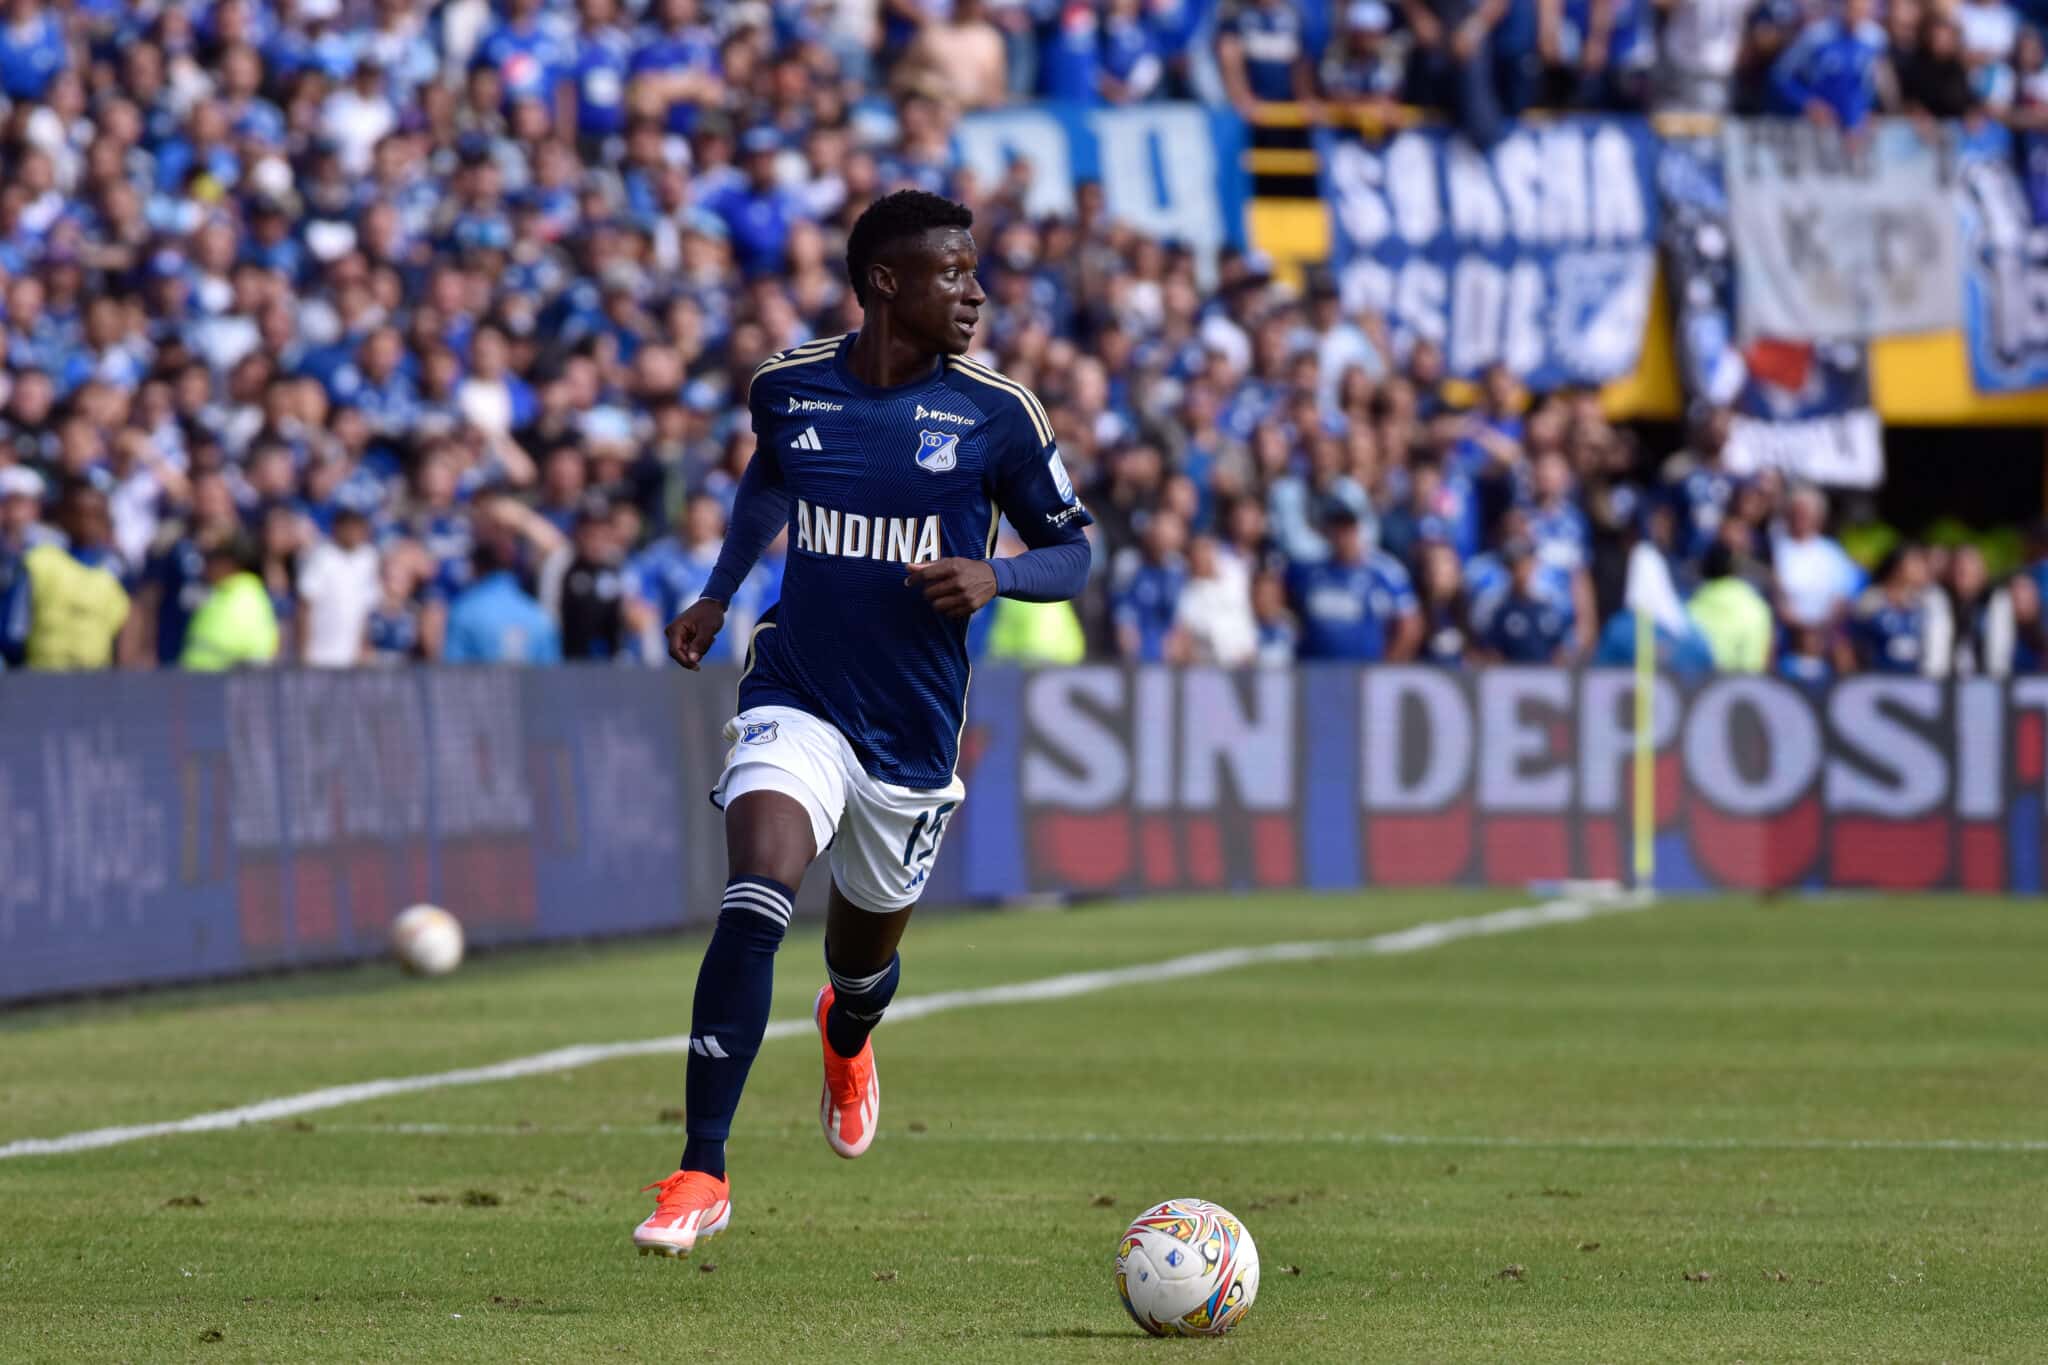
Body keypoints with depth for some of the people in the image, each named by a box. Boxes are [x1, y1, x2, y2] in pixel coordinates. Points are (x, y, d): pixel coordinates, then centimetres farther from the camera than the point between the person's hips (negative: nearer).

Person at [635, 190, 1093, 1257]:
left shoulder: (995, 414, -5)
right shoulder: (787, 386, 0)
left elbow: (1071, 555, 3)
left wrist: (994, 576, -16)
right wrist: (716, 596, 19)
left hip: (913, 730, 1)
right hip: (794, 700, -1)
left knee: (862, 962, 16)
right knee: (753, 904, -25)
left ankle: (846, 1040, 57)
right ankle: (702, 1173, -21)